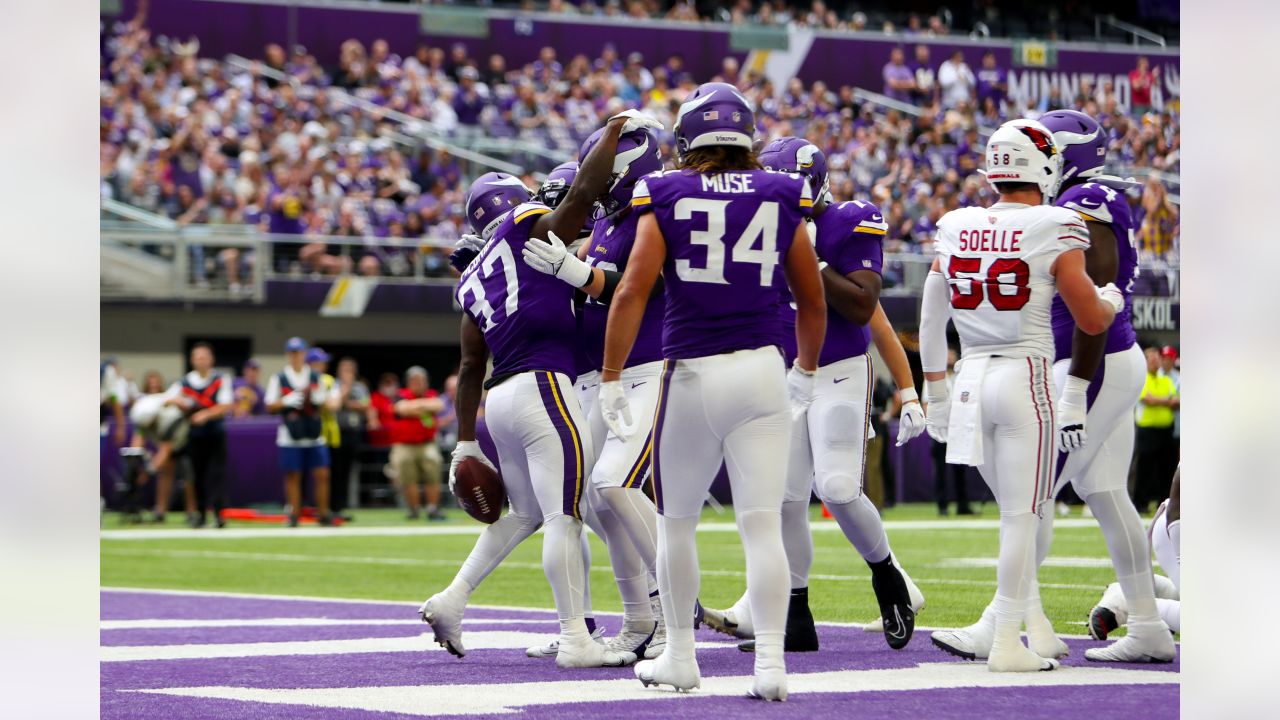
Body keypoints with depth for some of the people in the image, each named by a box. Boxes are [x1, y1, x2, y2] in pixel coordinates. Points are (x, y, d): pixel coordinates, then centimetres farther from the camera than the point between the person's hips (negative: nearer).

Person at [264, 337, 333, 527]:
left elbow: (325, 402, 16)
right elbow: (270, 406, 1)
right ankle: (294, 515, 6)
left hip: (314, 435, 2)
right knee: (293, 476, -1)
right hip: (290, 436, -2)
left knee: (322, 474, -2)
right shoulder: (278, 379, 3)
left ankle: (324, 514, 5)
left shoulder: (316, 377, 11)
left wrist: (319, 399, -7)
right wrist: (287, 402, -16)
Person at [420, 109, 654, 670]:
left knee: (526, 513, 23)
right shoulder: (529, 229, 3)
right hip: (541, 387, -8)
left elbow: (471, 366, 21)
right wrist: (616, 128, 3)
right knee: (564, 515, -7)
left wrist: (465, 443, 23)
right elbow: (585, 191, -10)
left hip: (501, 397, 8)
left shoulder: (473, 281, 21)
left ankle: (451, 600, 19)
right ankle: (575, 639, -9)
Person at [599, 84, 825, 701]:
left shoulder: (666, 199, 0)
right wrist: (805, 372, 28)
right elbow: (813, 303, 13)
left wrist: (611, 380, -4)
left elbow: (632, 292, -8)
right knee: (762, 524, 0)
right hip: (762, 372, 1)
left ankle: (679, 656, 22)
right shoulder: (782, 198, 6)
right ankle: (770, 662, -8)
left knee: (676, 522, 14)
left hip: (692, 373, -1)